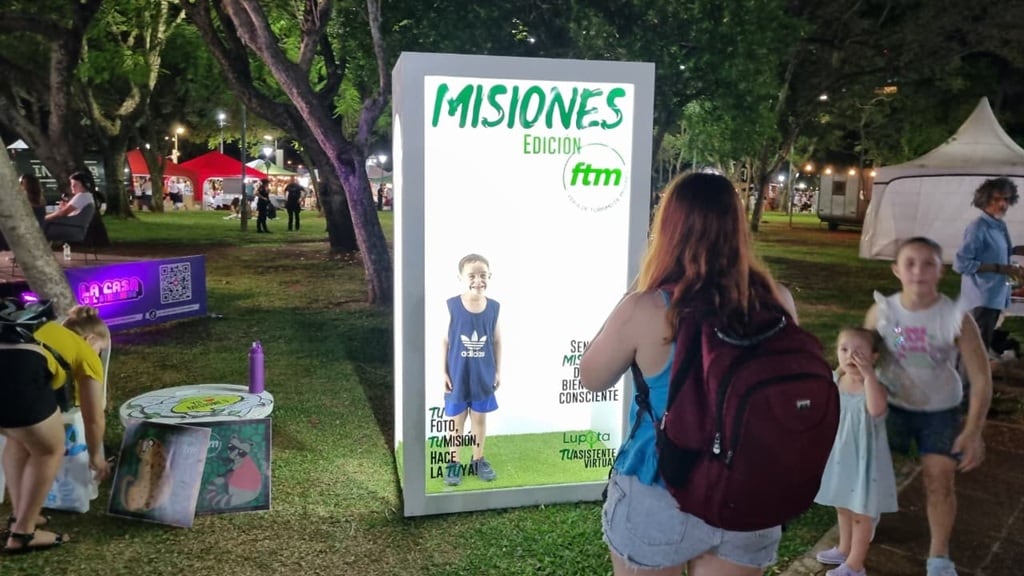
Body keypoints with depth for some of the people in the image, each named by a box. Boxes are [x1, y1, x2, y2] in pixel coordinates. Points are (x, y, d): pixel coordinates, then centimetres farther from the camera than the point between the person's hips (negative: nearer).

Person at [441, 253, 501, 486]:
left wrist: (498, 371, 6)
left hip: (483, 375, 2)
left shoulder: (493, 307, -6)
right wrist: (444, 372, -5)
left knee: (480, 417, 15)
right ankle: (454, 463, 26)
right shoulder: (452, 306, -12)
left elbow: (497, 341, 3)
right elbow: (445, 340, -6)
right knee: (457, 420, 11)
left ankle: (478, 460, 31)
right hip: (458, 374, -2)